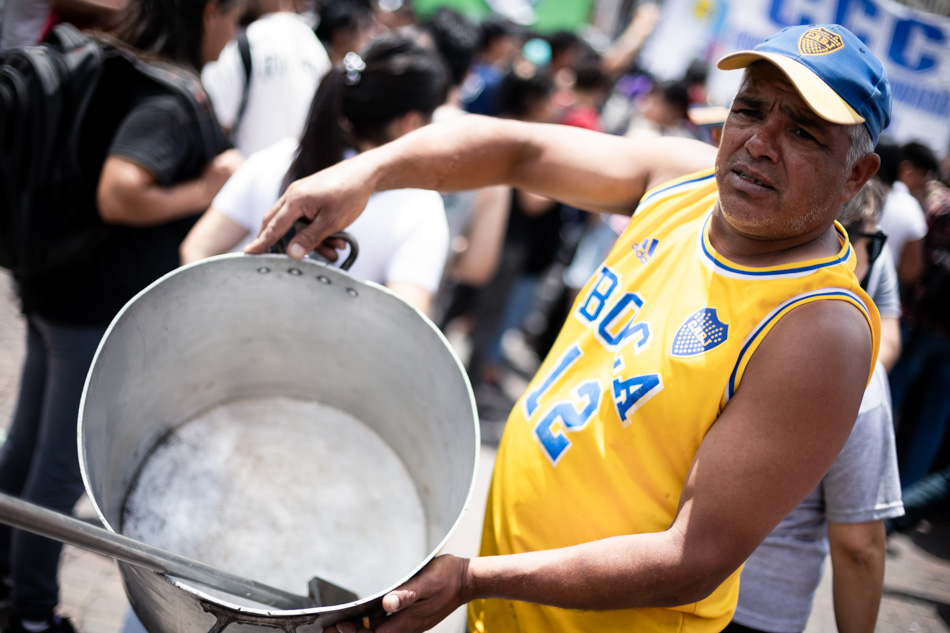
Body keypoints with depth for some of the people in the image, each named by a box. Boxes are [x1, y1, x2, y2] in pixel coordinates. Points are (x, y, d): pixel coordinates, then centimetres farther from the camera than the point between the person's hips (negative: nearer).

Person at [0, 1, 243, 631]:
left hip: (58, 290, 9)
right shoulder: (171, 101, -23)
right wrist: (207, 189, -22)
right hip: (107, 312, -9)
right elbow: (119, 196, -35)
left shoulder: (118, 71, 4)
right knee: (64, 463, 7)